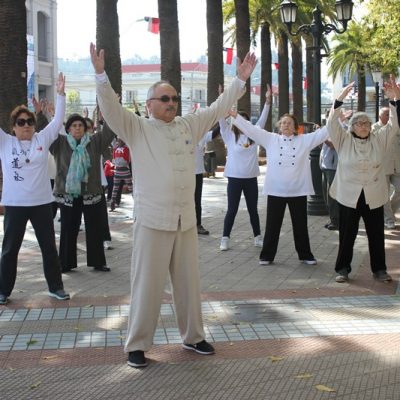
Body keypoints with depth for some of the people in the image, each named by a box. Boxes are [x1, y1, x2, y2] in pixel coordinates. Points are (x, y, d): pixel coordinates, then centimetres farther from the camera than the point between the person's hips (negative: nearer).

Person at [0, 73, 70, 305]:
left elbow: (58, 120, 0)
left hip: (42, 202, 1)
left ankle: (56, 287, 22)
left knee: (49, 246, 10)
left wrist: (61, 94, -8)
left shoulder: (42, 139, 3)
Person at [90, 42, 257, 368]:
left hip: (186, 220, 5)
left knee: (189, 282, 15)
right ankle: (137, 344, 11)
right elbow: (111, 108, -15)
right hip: (152, 220, -5)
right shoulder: (137, 129, -2)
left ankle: (193, 336, 30)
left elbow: (218, 108, 16)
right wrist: (101, 75, -28)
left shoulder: (189, 126, 12)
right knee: (147, 284, -1)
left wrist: (240, 80, 11)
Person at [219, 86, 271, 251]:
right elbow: (222, 120, -10)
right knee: (232, 210, 2)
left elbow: (262, 119, 4)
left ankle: (258, 237, 21)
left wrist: (267, 100, -4)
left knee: (253, 210, 12)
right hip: (234, 178, -3)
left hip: (251, 178, 3)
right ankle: (225, 238, 10)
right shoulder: (230, 136, -2)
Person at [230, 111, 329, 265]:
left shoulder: (305, 140, 5)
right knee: (272, 225, 7)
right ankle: (267, 255, 19)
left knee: (300, 225, 10)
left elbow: (322, 132, 2)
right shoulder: (270, 139, 5)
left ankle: (305, 255, 24)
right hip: (275, 191, 0)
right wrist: (234, 115, -5)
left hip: (298, 191, 0)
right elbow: (251, 129, 1)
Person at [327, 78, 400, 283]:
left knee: (376, 235, 8)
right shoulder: (344, 141, 1)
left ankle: (379, 269, 20)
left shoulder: (379, 141, 5)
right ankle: (343, 268, 16)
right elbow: (332, 123, -10)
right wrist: (340, 99, -20)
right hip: (349, 196, -2)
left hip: (373, 197, 2)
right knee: (347, 235, 5)